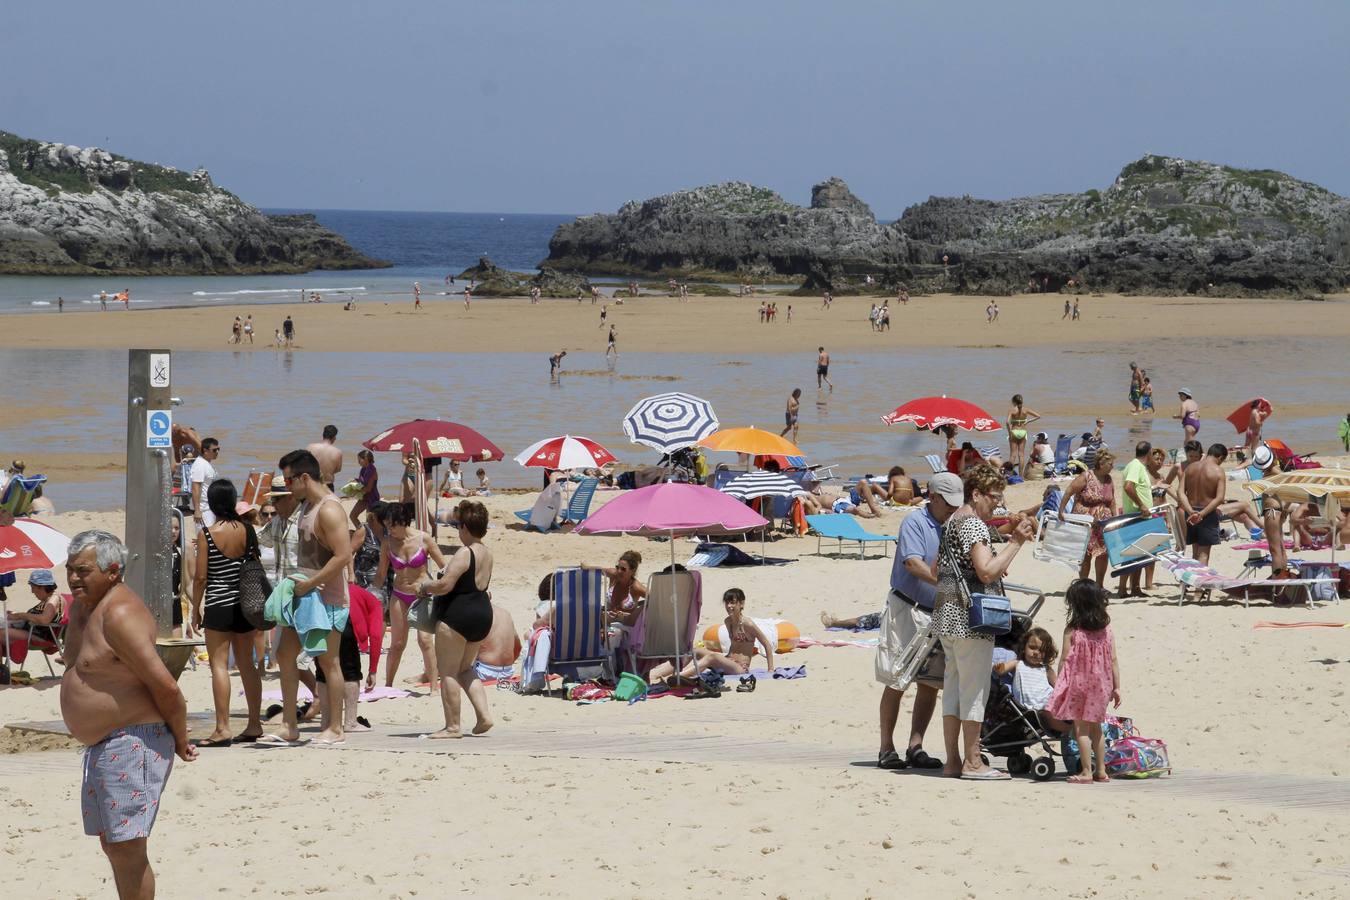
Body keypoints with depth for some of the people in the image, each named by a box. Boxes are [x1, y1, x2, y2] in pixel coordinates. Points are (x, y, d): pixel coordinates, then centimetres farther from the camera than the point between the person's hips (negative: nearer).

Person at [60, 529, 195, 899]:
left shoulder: (120, 614, -20)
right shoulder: (81, 606, 12)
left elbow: (166, 688, -22)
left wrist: (180, 741, -9)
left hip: (132, 743, -11)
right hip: (102, 744, 11)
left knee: (127, 850, -11)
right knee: (112, 846, 15)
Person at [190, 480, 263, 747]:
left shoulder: (207, 534, -12)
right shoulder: (247, 530, 0)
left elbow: (200, 577, -10)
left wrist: (196, 608, 0)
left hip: (219, 606, -5)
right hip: (245, 605, 5)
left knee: (219, 665, -3)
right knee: (247, 664, 12)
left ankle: (222, 728, -7)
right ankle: (254, 724, 15)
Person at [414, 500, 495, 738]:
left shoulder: (465, 554, -17)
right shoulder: (487, 553, 11)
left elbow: (445, 585, -24)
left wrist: (425, 587, -3)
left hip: (457, 615, -9)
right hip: (483, 612, 9)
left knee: (448, 671, -1)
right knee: (465, 669, 21)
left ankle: (452, 726, -1)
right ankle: (483, 715, 8)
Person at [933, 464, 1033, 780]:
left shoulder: (952, 522, 17)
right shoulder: (974, 524, -13)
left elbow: (935, 570, 24)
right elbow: (988, 571, -23)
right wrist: (1015, 542, -18)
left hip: (946, 614, 10)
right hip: (970, 616, -10)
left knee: (953, 685, 10)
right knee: (975, 686, -4)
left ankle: (952, 760, 13)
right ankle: (972, 762, -2)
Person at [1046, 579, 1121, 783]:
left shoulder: (1072, 630, -11)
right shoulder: (1106, 630, 1)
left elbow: (1065, 660, -10)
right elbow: (1113, 661, 2)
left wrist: (1059, 684, -2)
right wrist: (1116, 687, 7)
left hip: (1078, 683, -4)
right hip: (1101, 686, 4)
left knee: (1081, 728, 1)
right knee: (1096, 727, 17)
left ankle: (1086, 772, -1)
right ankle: (1101, 770, 19)